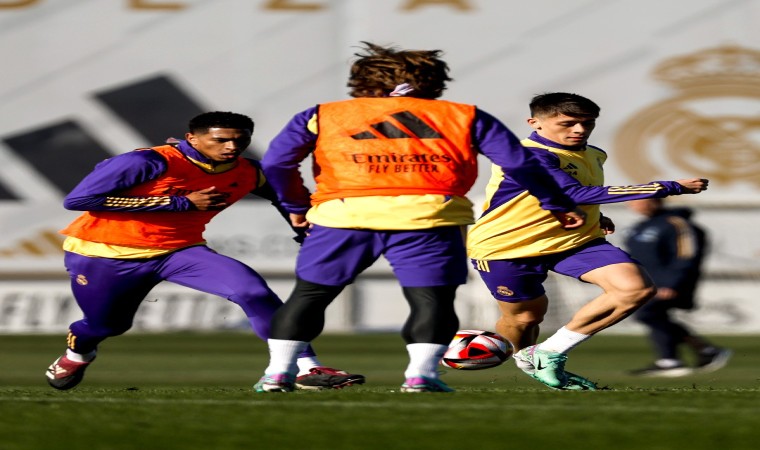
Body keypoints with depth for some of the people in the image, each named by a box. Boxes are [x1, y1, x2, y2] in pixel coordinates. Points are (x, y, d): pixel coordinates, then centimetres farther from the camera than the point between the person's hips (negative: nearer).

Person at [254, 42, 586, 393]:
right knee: (430, 298, 5)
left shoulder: (323, 116, 20)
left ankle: (278, 372, 8)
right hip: (429, 215, -1)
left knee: (309, 294, 12)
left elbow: (276, 163, 13)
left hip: (343, 211, 1)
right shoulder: (464, 117, 19)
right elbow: (520, 163, 16)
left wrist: (296, 206, 26)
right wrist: (558, 206, 25)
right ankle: (421, 373, -11)